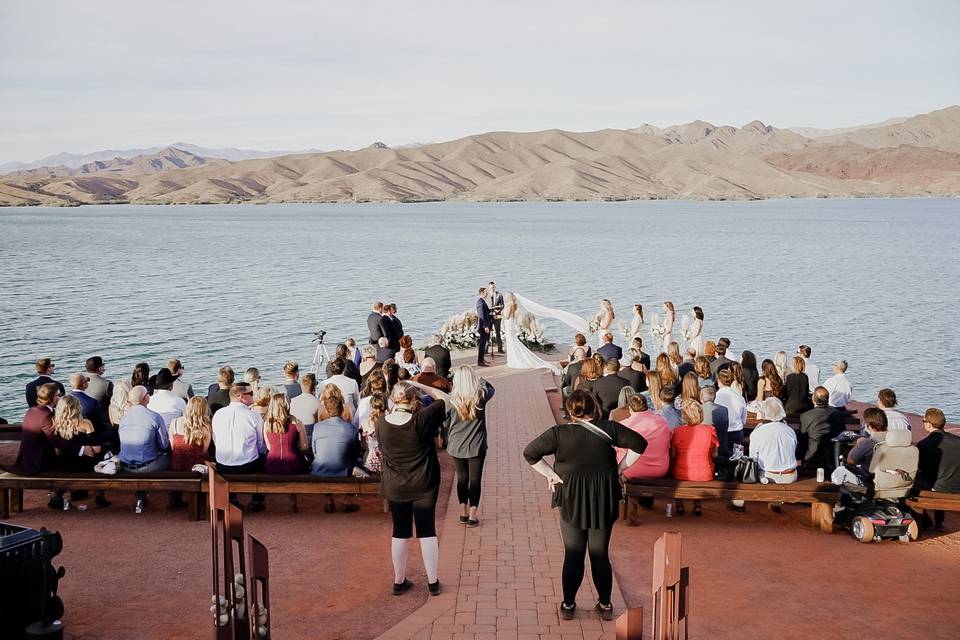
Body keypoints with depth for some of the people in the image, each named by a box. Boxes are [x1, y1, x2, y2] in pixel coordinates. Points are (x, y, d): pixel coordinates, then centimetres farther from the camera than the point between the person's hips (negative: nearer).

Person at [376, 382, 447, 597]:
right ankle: (433, 582, 16)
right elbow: (444, 401, -8)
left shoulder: (380, 424, -10)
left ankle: (399, 581, 24)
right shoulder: (422, 420, -21)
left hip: (394, 487, 3)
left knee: (400, 532, 14)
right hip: (424, 485, -3)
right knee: (427, 531, 8)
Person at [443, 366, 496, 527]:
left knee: (462, 478, 17)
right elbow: (492, 389, 12)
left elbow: (445, 424, 1)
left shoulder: (451, 400, -11)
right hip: (476, 446, -1)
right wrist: (479, 380, 14)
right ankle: (472, 517, 8)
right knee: (475, 479, 7)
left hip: (456, 446, 1)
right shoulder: (480, 396, -12)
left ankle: (463, 514, 23)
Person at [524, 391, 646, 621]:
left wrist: (551, 475, -7)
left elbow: (530, 453, -14)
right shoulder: (608, 428, -7)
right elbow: (639, 444, -6)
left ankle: (568, 605, 17)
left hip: (571, 500, -1)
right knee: (600, 554, 12)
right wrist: (620, 468, -1)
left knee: (573, 554, 11)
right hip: (604, 499, 1)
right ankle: (605, 605, 20)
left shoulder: (559, 433, -10)